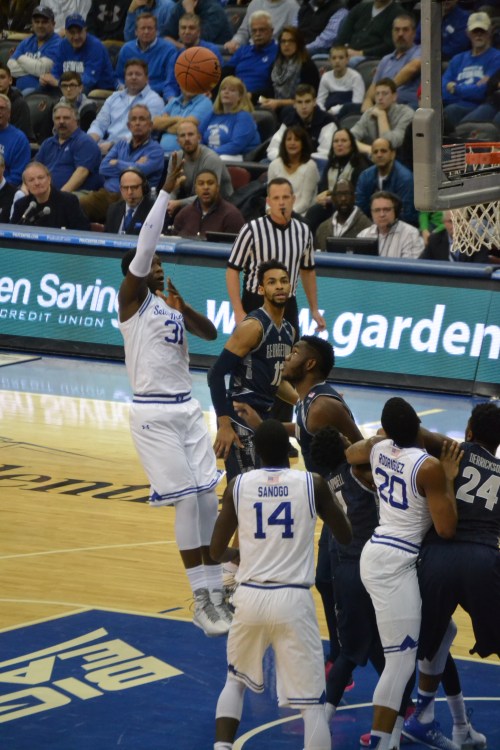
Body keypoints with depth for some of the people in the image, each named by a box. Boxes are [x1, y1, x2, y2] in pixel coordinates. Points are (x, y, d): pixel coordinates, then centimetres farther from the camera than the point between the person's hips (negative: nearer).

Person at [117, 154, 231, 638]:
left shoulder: (172, 303, 14)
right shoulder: (132, 298, -5)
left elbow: (210, 334, 3)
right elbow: (144, 244, -18)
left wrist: (186, 309, -15)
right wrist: (166, 191, -21)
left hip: (186, 408, 7)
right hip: (153, 413, -7)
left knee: (208, 499, 5)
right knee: (187, 502, -9)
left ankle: (216, 591, 12)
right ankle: (202, 602, -6)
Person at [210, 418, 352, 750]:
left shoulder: (238, 485, 3)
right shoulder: (313, 483, -1)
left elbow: (216, 551, 11)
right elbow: (346, 536, 13)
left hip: (250, 596, 2)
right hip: (293, 599, -2)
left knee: (236, 681, 28)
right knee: (312, 702, 2)